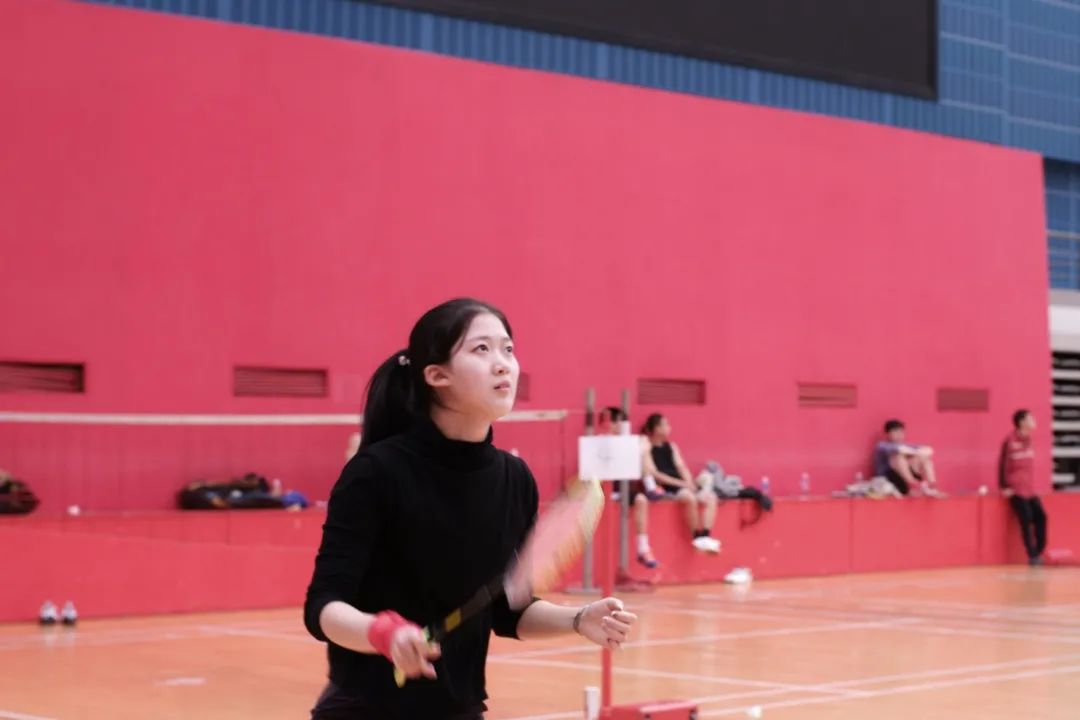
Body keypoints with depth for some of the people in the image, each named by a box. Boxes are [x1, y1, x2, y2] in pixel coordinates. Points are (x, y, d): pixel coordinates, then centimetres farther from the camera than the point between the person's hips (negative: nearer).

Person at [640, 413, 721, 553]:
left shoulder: (671, 446, 21)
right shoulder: (646, 447, -1)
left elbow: (681, 467, 14)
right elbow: (652, 474, -10)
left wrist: (689, 483, -8)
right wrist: (680, 483, -15)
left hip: (680, 485, 7)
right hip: (663, 487, -7)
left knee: (710, 497, -16)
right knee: (690, 497, -34)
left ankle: (706, 536, -23)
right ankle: (697, 537, -22)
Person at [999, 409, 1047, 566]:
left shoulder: (1028, 440, 11)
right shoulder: (1010, 441, -11)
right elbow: (1002, 464, -9)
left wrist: (1032, 484, 17)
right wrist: (1004, 487, -8)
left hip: (1030, 489, 7)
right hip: (1016, 490, -7)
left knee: (1040, 516, -2)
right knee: (1026, 520, -12)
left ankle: (1038, 552, 7)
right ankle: (1032, 556, -7)